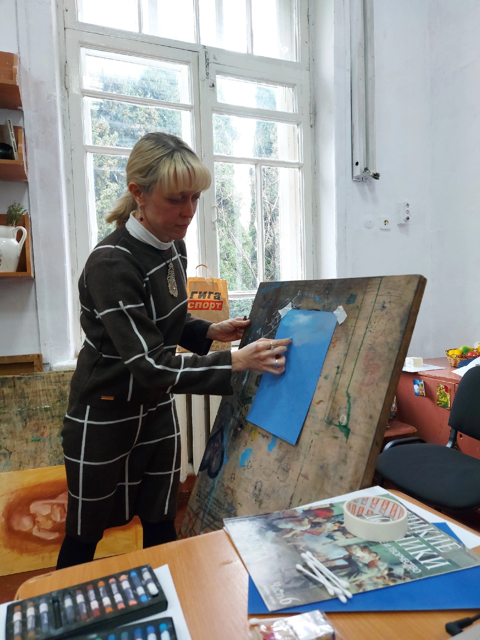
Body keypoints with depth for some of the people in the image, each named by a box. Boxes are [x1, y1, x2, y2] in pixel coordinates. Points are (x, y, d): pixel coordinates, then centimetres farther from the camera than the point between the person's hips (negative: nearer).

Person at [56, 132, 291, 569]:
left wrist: (210, 332, -3)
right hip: (105, 415, -6)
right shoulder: (112, 264, -26)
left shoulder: (174, 246, -1)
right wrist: (235, 362, -32)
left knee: (161, 526, 18)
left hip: (157, 407, 7)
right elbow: (149, 365, -29)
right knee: (85, 535, 16)